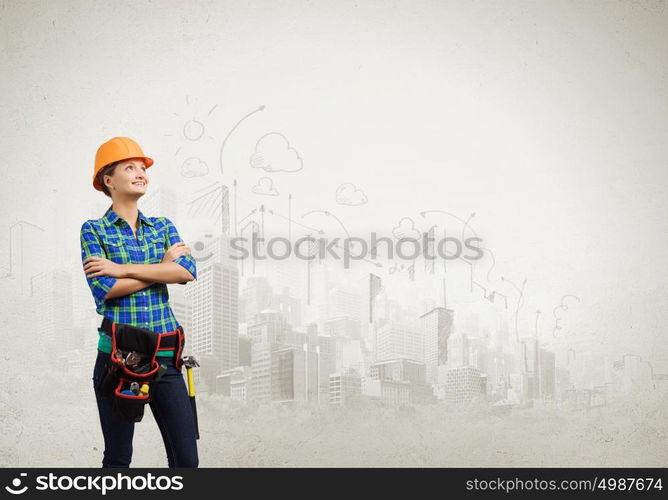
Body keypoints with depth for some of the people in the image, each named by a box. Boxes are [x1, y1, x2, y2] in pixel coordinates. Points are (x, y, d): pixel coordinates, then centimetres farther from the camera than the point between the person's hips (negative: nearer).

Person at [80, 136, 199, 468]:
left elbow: (187, 272, -7)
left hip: (164, 354, 3)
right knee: (117, 457, 8)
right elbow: (104, 290, -13)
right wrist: (163, 266, -7)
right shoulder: (94, 230, 1)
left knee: (186, 456, 2)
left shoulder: (163, 227, 11)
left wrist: (122, 268, -12)